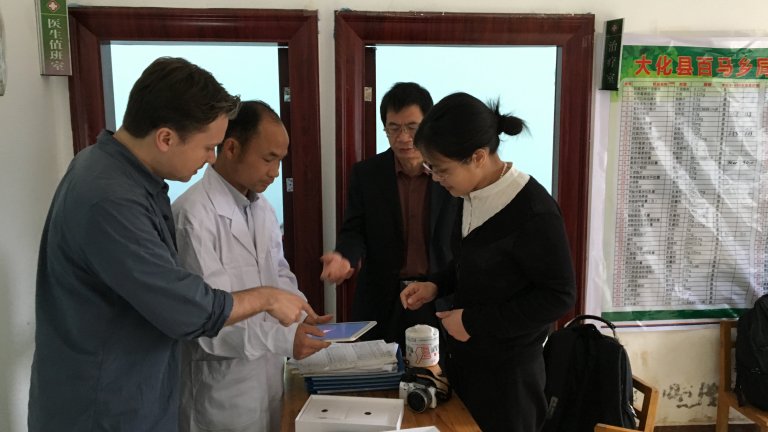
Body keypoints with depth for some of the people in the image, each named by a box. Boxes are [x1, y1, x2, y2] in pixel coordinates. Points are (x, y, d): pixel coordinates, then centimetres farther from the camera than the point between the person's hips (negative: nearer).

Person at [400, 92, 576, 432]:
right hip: (465, 358, 7)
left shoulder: (534, 212, -24)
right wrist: (437, 286, -2)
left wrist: (475, 322, -18)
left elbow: (559, 297, -18)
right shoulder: (473, 195, -1)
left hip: (507, 372, -7)